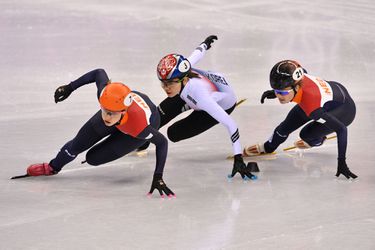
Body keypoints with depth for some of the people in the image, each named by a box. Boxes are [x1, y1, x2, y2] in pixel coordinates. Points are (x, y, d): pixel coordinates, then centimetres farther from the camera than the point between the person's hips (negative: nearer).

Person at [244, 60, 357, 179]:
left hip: (344, 110, -6)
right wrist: (274, 92, 3)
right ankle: (268, 147, 41)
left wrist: (341, 162, -43)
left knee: (306, 134, -18)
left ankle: (317, 141, 19)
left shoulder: (311, 106, -45)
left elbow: (341, 129, -42)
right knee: (287, 126, 10)